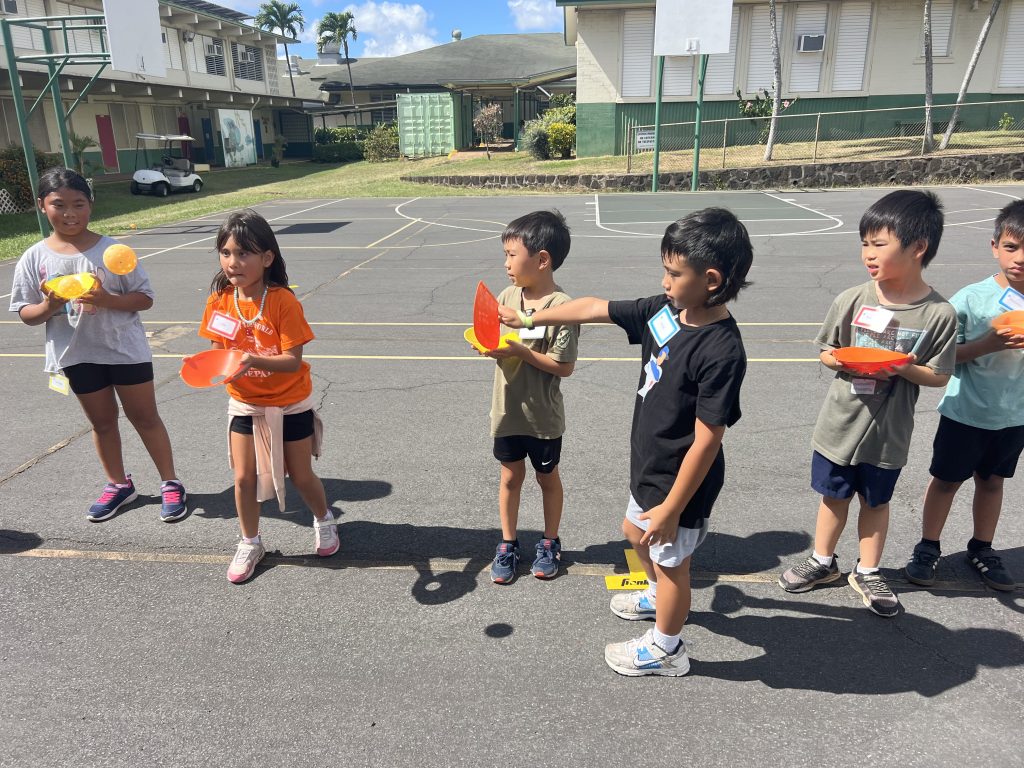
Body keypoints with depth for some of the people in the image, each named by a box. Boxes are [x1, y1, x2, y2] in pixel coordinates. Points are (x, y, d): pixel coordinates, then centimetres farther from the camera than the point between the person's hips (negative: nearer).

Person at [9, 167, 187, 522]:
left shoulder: (113, 249, -9)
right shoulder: (34, 259, -3)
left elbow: (144, 298, -7)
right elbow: (26, 314, 2)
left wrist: (107, 299, -24)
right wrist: (48, 307, -19)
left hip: (125, 350, -2)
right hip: (77, 356, 3)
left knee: (145, 417, 8)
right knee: (102, 422, 17)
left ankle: (170, 483, 21)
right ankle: (119, 484, 34)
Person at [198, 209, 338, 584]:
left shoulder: (283, 301, -23)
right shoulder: (219, 301, -9)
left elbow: (293, 360, -25)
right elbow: (218, 350, 0)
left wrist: (254, 361, -41)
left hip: (290, 404, -3)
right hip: (245, 404, 3)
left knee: (300, 475, 10)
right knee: (244, 477, 7)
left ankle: (324, 519, 41)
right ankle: (250, 543, 30)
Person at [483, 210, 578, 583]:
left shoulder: (562, 307, -19)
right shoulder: (507, 296, -3)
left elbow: (564, 366, -19)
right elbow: (496, 338, 5)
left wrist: (521, 351, -25)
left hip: (543, 416, -4)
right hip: (507, 410, 4)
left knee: (547, 477, 16)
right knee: (510, 476, 17)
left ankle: (550, 544, 36)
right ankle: (508, 544, 34)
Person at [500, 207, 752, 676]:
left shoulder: (721, 352, -31)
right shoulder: (665, 310, -7)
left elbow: (706, 442, -27)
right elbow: (595, 309, 3)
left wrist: (671, 508, -21)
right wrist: (531, 319, 9)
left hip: (681, 481, -8)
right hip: (649, 465, 8)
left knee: (670, 561, 14)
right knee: (636, 533, 30)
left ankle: (665, 648, 40)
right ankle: (659, 596, 60)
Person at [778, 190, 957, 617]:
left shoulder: (938, 314, -14)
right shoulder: (852, 300, -10)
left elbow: (939, 376, -6)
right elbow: (826, 353, 1)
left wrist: (904, 368, -25)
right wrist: (840, 361, -21)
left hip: (888, 430, -1)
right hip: (840, 423, 1)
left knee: (876, 501, 18)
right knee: (834, 496, 18)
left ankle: (867, 572, 38)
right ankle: (822, 562, 38)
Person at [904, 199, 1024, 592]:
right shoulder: (971, 298, -14)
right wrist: (987, 344, -25)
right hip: (965, 413, -3)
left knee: (992, 480, 18)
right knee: (946, 480, 10)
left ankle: (982, 550, 36)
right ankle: (928, 549, 26)